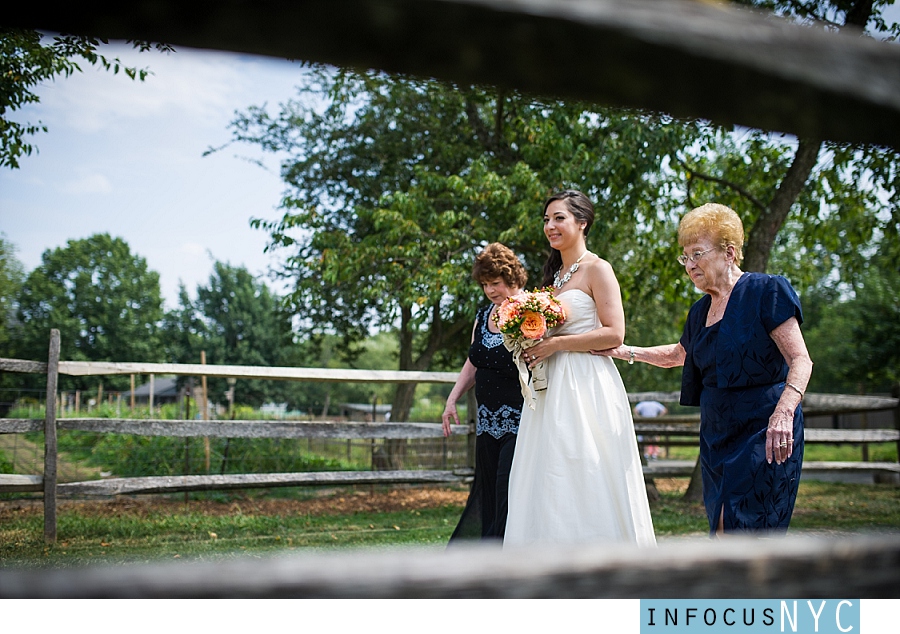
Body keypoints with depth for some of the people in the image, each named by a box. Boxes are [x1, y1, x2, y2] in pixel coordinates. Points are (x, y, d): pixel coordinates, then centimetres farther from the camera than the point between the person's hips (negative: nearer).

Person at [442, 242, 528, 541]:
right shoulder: (483, 315, 14)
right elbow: (473, 363, 22)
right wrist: (452, 399, 15)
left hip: (520, 421, -7)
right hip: (488, 421, 7)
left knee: (507, 490, -11)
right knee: (486, 491, 8)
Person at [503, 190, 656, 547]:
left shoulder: (597, 270, -4)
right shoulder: (554, 275, 19)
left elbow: (614, 333, -14)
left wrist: (555, 345, -15)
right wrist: (531, 346, 4)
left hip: (587, 387, -8)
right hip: (551, 389, 8)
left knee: (585, 484, -7)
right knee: (552, 486, 4)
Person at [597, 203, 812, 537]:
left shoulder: (766, 291, -8)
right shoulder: (701, 311, 13)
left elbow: (800, 361, -15)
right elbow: (679, 353, 33)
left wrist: (783, 412, -29)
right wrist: (627, 352, 26)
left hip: (763, 433, -7)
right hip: (716, 434, 7)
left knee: (748, 530, -12)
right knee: (721, 530, 2)